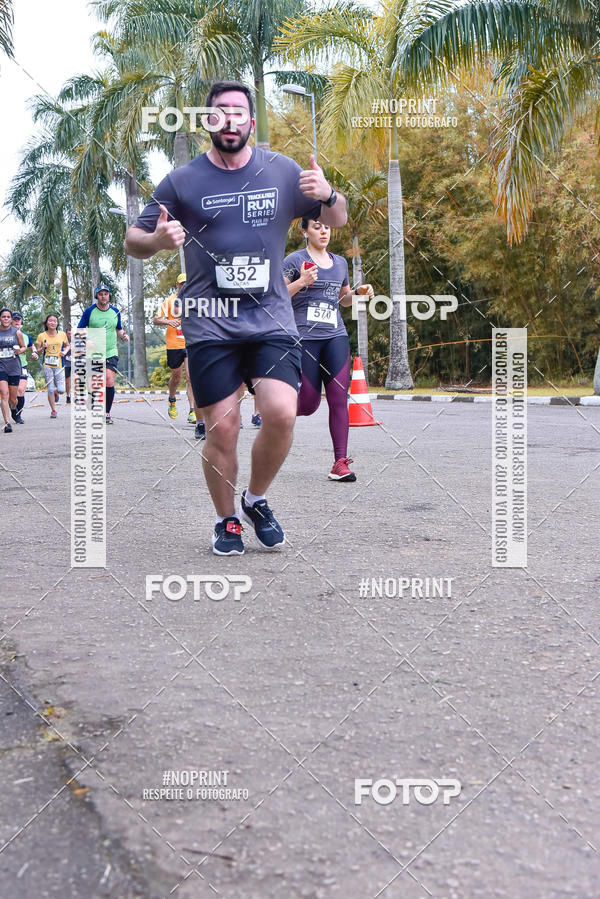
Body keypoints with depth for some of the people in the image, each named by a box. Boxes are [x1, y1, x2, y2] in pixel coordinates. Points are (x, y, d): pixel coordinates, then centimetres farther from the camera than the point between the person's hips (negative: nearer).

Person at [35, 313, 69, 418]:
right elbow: (38, 351, 8)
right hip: (47, 365, -1)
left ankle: (55, 393, 31)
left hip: (59, 365, 1)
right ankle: (53, 410, 12)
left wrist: (64, 351, -1)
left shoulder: (62, 334, 4)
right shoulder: (41, 336, 2)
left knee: (61, 390, -7)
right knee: (50, 389, -4)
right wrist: (43, 348, -13)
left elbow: (67, 345, 20)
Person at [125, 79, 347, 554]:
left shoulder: (282, 170, 8)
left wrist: (327, 193, -10)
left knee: (282, 414, -15)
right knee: (222, 428, -4)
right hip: (210, 326, -1)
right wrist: (157, 239, -16)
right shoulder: (182, 180, 3)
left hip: (271, 320, 1)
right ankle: (227, 520, 20)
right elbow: (133, 241, 8)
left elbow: (337, 221, 14)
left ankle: (256, 499, 13)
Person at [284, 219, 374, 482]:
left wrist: (359, 292, 9)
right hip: (305, 337, -4)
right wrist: (301, 282, -20)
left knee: (338, 398, -7)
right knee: (308, 404, -1)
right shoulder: (295, 260, -1)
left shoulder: (340, 262, 16)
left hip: (336, 336, 4)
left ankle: (340, 463, -6)